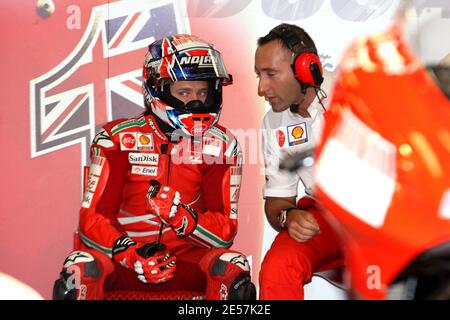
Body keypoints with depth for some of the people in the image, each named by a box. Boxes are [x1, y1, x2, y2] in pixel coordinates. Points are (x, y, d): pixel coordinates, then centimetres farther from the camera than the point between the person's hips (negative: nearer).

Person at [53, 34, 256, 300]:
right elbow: (92, 220, -8)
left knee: (234, 271, -29)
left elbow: (225, 232, -5)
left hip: (187, 260, 1)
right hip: (123, 260, -1)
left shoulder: (222, 145, -1)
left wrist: (182, 217, -27)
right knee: (79, 272, -31)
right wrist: (130, 253, -28)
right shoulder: (118, 138, -5)